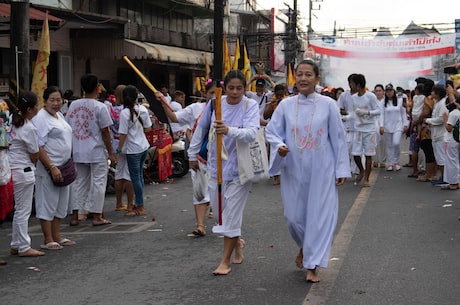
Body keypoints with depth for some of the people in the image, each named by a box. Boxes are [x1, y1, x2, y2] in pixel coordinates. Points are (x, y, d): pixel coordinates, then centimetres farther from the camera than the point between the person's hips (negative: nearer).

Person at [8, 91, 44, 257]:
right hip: (23, 172, -8)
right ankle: (24, 247, 8)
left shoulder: (13, 121, 5)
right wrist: (33, 163, 11)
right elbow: (34, 156, -10)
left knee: (19, 210, 17)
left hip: (12, 169, 8)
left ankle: (16, 245, 23)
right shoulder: (29, 128, -18)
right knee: (23, 211, 1)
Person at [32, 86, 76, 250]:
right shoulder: (41, 118, -14)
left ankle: (57, 236, 24)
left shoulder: (59, 115, 14)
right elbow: (38, 147, -21)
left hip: (63, 167, 9)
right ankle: (48, 240, 4)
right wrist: (52, 167, -25)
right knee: (48, 203, -2)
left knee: (61, 204, 14)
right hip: (48, 170, -9)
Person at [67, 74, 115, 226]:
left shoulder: (73, 105, 4)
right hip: (97, 152, -5)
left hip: (78, 152, 5)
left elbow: (68, 128, 8)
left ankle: (74, 216, 13)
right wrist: (110, 152, -4)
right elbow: (105, 132, -11)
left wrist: (72, 148, 17)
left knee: (79, 182, 12)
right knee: (98, 182, 3)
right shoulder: (100, 107, -11)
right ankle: (96, 216, 4)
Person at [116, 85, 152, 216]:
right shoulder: (143, 109, 0)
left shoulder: (125, 113, -18)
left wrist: (119, 150, -6)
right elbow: (148, 128, 7)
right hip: (144, 146, 6)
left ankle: (140, 208, 6)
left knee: (135, 178, 1)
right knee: (139, 176, 15)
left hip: (133, 149, -6)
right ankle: (138, 204, 23)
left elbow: (123, 134, -16)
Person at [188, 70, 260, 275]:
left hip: (239, 168, -4)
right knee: (219, 210, 13)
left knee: (231, 213, -3)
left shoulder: (250, 106, -12)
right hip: (216, 165, 4)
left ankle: (226, 261, 9)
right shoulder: (214, 103, -2)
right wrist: (193, 154, 18)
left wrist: (230, 130, -46)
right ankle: (237, 241, 41)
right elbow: (201, 128, 12)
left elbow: (252, 133, -28)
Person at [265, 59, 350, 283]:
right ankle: (305, 247, 39)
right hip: (294, 170, 2)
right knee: (294, 215, 7)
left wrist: (341, 169, -1)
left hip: (321, 170, -2)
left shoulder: (328, 104, -5)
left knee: (319, 215, -1)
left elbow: (338, 138, -1)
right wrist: (279, 146, -17)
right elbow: (272, 131, 5)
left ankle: (312, 266, 9)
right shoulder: (286, 105, 0)